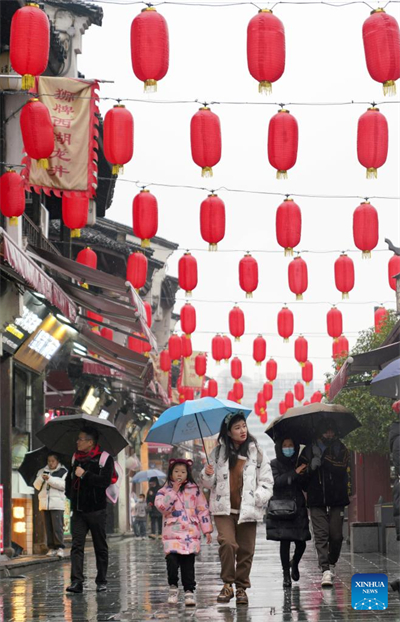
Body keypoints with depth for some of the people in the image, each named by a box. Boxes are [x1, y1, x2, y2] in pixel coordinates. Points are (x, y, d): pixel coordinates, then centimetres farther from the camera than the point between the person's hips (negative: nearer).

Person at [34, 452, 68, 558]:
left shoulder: (63, 471, 4)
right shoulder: (42, 471, 17)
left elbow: (64, 485, -9)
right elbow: (36, 485, 11)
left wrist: (50, 479, -15)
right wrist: (41, 478, -9)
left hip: (57, 503, -4)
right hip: (45, 503, 4)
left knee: (57, 526, -12)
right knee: (48, 527, 4)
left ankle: (60, 547, -10)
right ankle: (51, 548, 7)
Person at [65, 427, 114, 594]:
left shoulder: (104, 459, -5)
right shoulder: (76, 458, 14)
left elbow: (105, 481, -18)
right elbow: (70, 478, 31)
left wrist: (84, 474, -18)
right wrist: (70, 493, 17)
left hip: (96, 510, -5)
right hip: (78, 509, 5)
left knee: (100, 547, 5)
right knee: (77, 545, -7)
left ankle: (101, 581, 13)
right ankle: (76, 581, -14)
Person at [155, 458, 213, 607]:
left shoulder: (194, 490, 10)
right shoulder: (164, 491, 7)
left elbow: (203, 510, 10)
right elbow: (161, 506, -12)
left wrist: (207, 530, 7)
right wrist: (174, 491, -12)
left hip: (191, 533, 1)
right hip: (172, 534, -1)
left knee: (188, 564, -1)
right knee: (172, 560, -15)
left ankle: (189, 591, 7)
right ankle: (173, 587, 4)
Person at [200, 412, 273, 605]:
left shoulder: (256, 452, 5)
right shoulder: (218, 452, 7)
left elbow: (267, 480, 7)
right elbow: (210, 483, 15)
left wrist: (259, 497, -10)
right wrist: (207, 476, -7)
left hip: (247, 509, 1)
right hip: (224, 508, -1)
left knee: (246, 550, 3)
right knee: (227, 543, -19)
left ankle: (242, 588, 17)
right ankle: (227, 584, -7)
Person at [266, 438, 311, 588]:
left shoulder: (299, 464, 10)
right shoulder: (275, 465, 1)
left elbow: (305, 486, 6)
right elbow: (275, 481, -16)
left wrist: (304, 476, -14)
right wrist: (294, 473, -21)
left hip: (298, 508, 3)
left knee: (301, 543, 1)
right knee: (285, 541, -8)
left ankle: (294, 564, 32)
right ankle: (286, 575, 1)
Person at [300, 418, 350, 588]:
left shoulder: (341, 449, 8)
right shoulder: (309, 450, 7)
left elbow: (342, 467, -11)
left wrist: (323, 459, -17)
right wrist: (311, 467, -10)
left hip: (337, 499, 1)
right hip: (316, 501, -1)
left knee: (336, 535, 0)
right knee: (321, 535, -10)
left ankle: (332, 564, 25)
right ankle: (326, 571, -15)